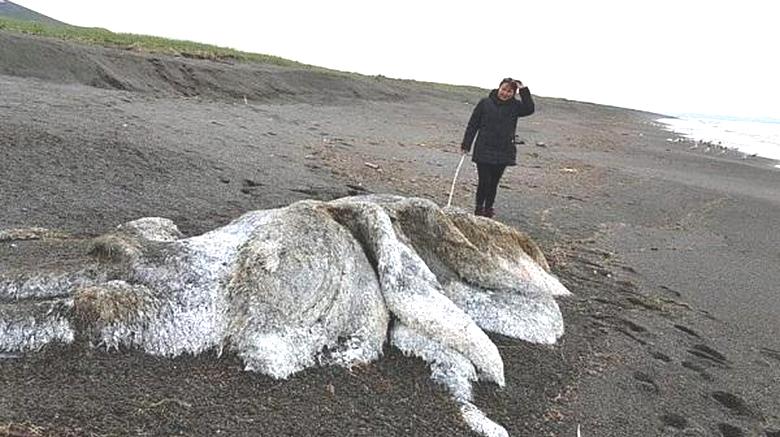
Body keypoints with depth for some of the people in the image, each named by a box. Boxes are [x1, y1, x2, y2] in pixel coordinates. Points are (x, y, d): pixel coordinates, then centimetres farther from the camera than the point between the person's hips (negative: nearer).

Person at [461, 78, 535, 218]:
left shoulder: (515, 106, 5)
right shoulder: (485, 103, 0)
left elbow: (529, 109, -13)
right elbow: (473, 124, 2)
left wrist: (524, 91, -12)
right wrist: (466, 144, -1)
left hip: (504, 152, 2)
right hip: (484, 151, -2)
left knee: (493, 183, 9)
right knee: (484, 182, -4)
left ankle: (488, 208, 23)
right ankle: (479, 208, 14)